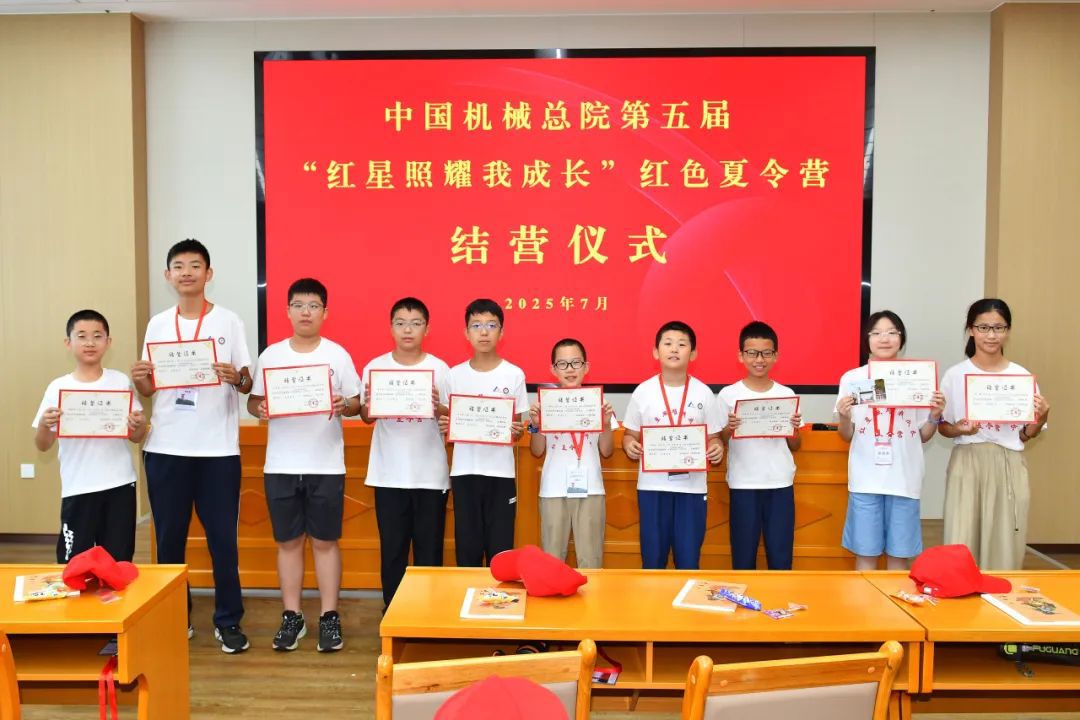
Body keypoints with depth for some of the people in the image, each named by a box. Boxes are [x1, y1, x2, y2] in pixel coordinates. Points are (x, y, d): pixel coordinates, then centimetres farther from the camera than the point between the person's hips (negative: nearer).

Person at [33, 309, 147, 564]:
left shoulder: (121, 381, 1)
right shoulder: (58, 387, -1)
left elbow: (136, 438, 5)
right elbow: (43, 446, 2)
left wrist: (140, 425, -17)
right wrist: (44, 425, -19)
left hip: (120, 485, 1)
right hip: (78, 488, 0)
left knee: (118, 561, 8)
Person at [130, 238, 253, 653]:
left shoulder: (228, 321, 0)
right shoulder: (157, 324, 9)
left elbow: (248, 384, 0)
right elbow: (150, 389, 12)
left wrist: (236, 377, -22)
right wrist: (140, 380, -10)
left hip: (218, 449, -3)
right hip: (165, 448, 3)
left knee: (223, 539, 3)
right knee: (169, 538, 11)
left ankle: (228, 621, 15)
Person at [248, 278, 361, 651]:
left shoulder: (337, 354, 0)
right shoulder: (271, 355, 4)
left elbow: (357, 402, 2)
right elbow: (252, 401, 8)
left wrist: (343, 406, -20)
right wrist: (260, 408, -14)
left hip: (326, 465, -2)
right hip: (280, 466, 2)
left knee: (325, 541, 6)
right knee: (288, 541, 10)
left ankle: (330, 616, 16)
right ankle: (292, 616, 21)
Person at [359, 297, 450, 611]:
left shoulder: (440, 369, -2)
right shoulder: (375, 367, 1)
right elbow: (366, 418, 6)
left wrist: (439, 408, -20)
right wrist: (369, 405, -15)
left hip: (430, 474, -1)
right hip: (389, 474, 1)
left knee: (429, 548, 8)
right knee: (392, 547, 10)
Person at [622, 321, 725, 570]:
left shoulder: (703, 393, 2)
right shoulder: (643, 391, 1)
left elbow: (713, 437, 8)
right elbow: (630, 434, 8)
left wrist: (716, 448, -14)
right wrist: (629, 446, -15)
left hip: (692, 487, 0)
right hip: (652, 485, 0)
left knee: (688, 560, 5)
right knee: (652, 558, 8)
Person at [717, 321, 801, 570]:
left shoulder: (786, 394, 4)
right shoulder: (728, 394, -2)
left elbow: (794, 446, 11)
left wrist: (794, 428, -9)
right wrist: (728, 429, -18)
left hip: (780, 484, 2)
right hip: (743, 484, -1)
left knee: (781, 557, 6)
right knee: (743, 557, 5)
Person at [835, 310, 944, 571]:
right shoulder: (852, 379, 1)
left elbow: (923, 436, 10)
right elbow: (847, 436, 6)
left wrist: (935, 416, -9)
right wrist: (844, 417, -14)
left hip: (904, 477, 1)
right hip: (866, 478, -1)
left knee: (899, 553, 8)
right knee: (866, 553, 4)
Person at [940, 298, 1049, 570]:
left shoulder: (1022, 376, 5)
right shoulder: (955, 375, 0)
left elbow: (1027, 435, 10)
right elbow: (943, 427, 6)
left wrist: (1042, 417, -9)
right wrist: (959, 429, -14)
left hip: (1009, 467, 2)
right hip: (968, 464, -1)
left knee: (1005, 548, 3)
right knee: (962, 544, -3)